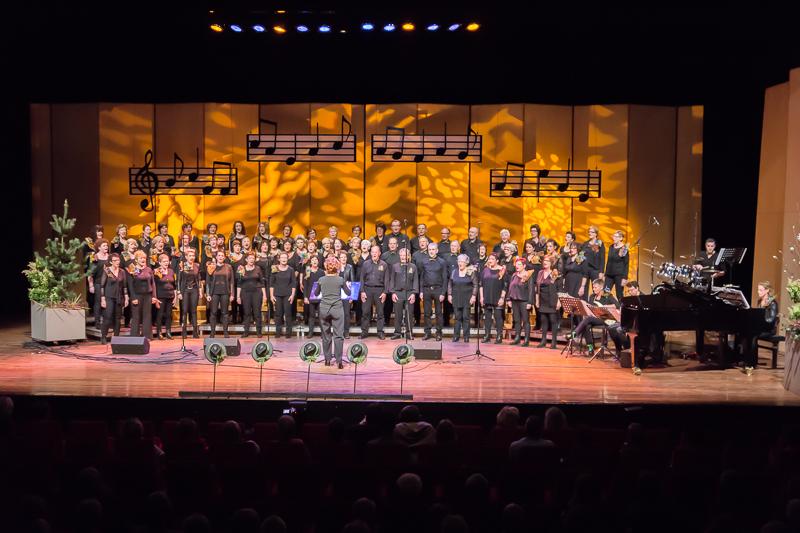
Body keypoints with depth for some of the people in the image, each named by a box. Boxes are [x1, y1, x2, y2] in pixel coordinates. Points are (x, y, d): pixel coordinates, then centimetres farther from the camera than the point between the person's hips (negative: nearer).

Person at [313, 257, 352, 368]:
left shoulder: (321, 280, 0)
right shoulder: (340, 280, -4)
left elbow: (316, 294, 15)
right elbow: (348, 293, 9)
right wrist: (347, 286, 29)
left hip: (324, 309, 2)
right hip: (337, 309, -2)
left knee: (326, 335, 12)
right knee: (338, 335, -1)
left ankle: (327, 360, 17)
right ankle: (338, 361, -4)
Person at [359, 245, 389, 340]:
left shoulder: (384, 264, 5)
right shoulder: (366, 264, 8)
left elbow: (386, 279, 4)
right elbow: (362, 278, 9)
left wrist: (384, 292, -3)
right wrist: (362, 291, 1)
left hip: (379, 290, -1)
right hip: (367, 289, 1)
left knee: (380, 312, 1)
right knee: (365, 311, -1)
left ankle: (380, 332, 8)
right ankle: (364, 331, 7)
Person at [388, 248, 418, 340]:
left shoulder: (413, 267, 8)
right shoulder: (395, 267, 10)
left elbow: (415, 281, 7)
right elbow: (392, 280, 11)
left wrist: (413, 293, -2)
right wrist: (393, 293, 1)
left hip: (409, 293, 0)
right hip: (398, 293, 1)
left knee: (409, 314, 1)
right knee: (398, 314, 1)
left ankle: (409, 333, 9)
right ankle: (397, 333, 9)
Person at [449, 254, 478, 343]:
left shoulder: (471, 272, 0)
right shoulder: (454, 272, 9)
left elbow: (475, 285, 1)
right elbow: (450, 285, 14)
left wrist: (473, 296, -7)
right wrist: (449, 295, 6)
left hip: (467, 298, -2)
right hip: (456, 298, 2)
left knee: (466, 317, -3)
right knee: (457, 317, 1)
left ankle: (466, 337, 4)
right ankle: (456, 336, 6)